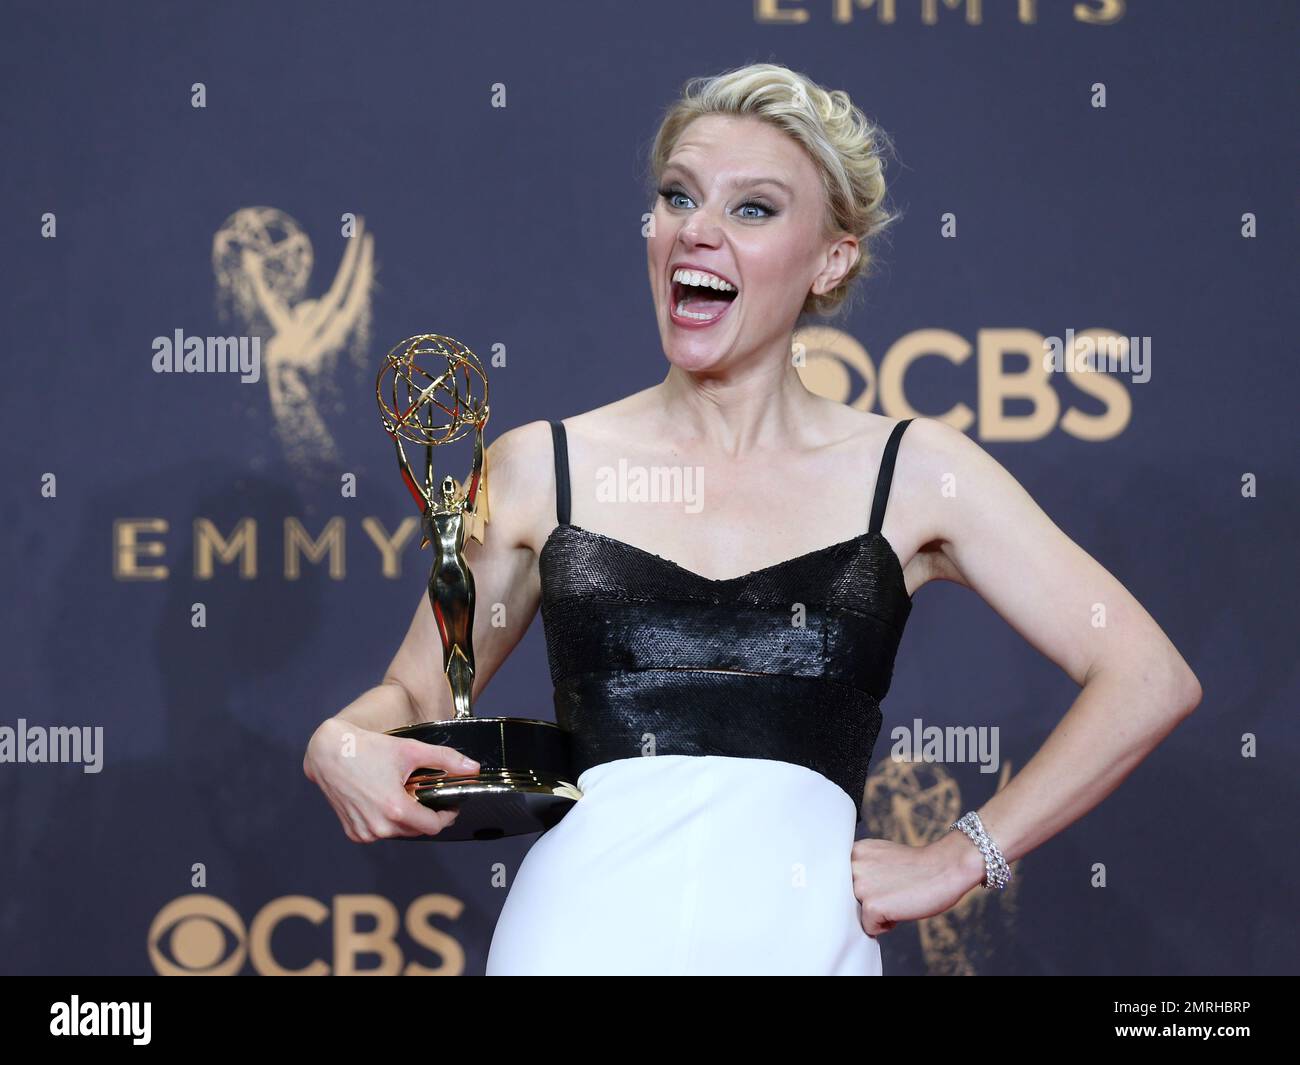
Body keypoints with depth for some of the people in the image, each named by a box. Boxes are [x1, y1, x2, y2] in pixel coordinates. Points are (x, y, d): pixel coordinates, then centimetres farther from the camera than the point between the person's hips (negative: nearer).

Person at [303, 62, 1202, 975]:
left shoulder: (914, 473, 5)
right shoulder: (542, 470, 9)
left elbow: (1149, 681, 3)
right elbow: (419, 694, 19)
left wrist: (962, 857, -1)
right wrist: (344, 745, -5)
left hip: (798, 933, 0)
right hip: (582, 929, 1)